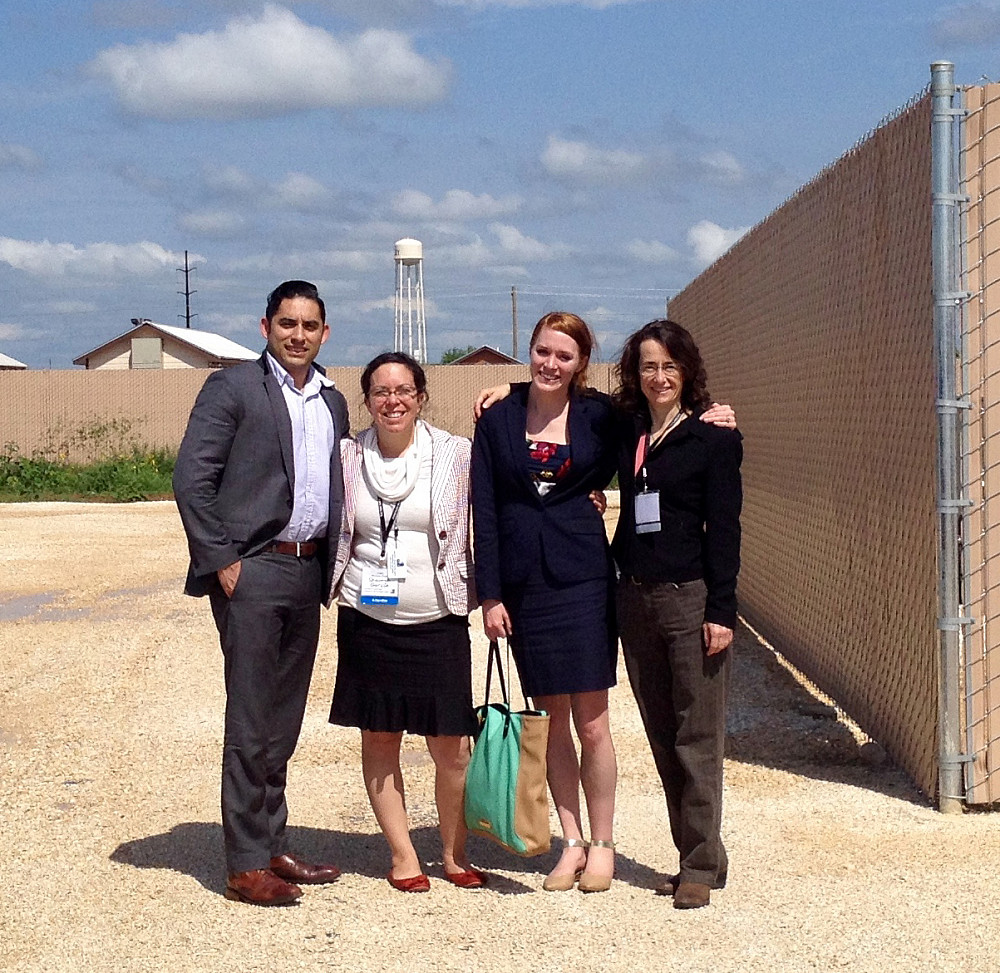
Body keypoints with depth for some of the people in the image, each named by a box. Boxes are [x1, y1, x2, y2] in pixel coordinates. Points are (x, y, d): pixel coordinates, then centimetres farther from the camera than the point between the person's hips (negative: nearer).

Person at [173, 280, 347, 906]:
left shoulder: (333, 402, 15)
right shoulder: (232, 388, -4)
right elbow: (192, 479, -9)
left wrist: (333, 564, 9)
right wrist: (221, 561, -13)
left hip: (308, 570, 6)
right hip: (252, 571, -6)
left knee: (284, 724, 13)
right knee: (250, 725, -3)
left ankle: (274, 847, 22)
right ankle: (246, 865, 3)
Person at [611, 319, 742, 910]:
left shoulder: (713, 439, -3)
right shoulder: (624, 433, 11)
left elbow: (724, 529, -7)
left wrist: (722, 611, -13)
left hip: (692, 599, -6)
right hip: (636, 600, 6)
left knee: (697, 739, -2)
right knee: (663, 739, 10)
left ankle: (701, 866, 5)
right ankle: (699, 855, 19)